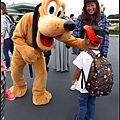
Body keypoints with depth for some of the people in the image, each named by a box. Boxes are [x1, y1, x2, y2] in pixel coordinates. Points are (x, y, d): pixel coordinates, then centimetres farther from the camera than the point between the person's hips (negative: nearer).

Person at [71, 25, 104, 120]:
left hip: (84, 87, -5)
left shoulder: (83, 55, -24)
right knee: (92, 103, 23)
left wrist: (74, 79, 4)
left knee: (82, 105, 16)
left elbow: (78, 70, -14)